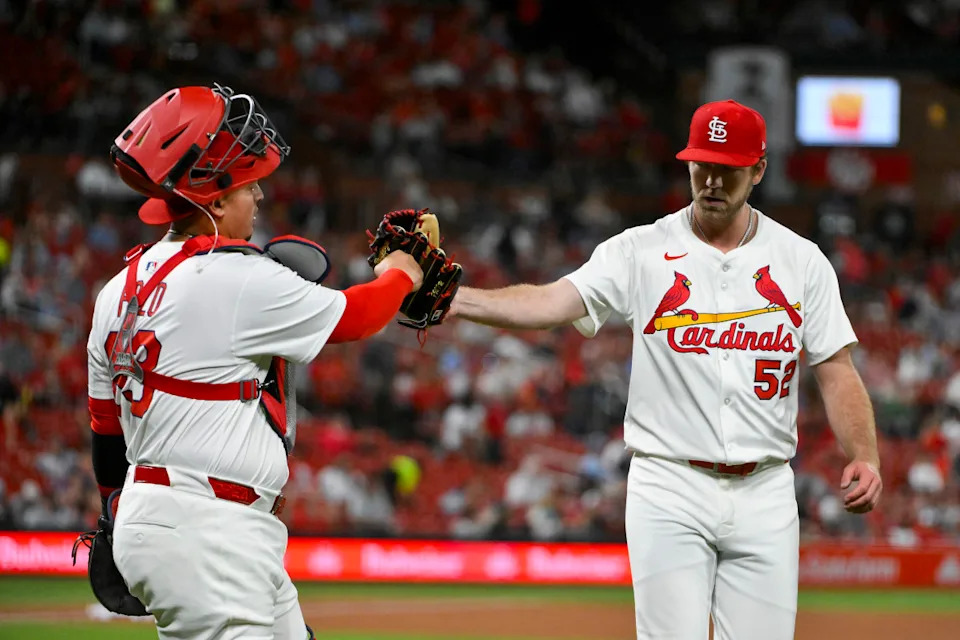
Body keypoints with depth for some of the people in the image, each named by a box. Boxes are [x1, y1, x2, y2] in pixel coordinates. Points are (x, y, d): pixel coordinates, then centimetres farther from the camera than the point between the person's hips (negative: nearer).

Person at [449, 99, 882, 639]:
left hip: (765, 492, 2)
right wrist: (455, 299, -31)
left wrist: (865, 456, -11)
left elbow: (837, 370, 5)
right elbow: (552, 302, -14)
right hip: (671, 491, -2)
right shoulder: (641, 253, -1)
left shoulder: (801, 261, 6)